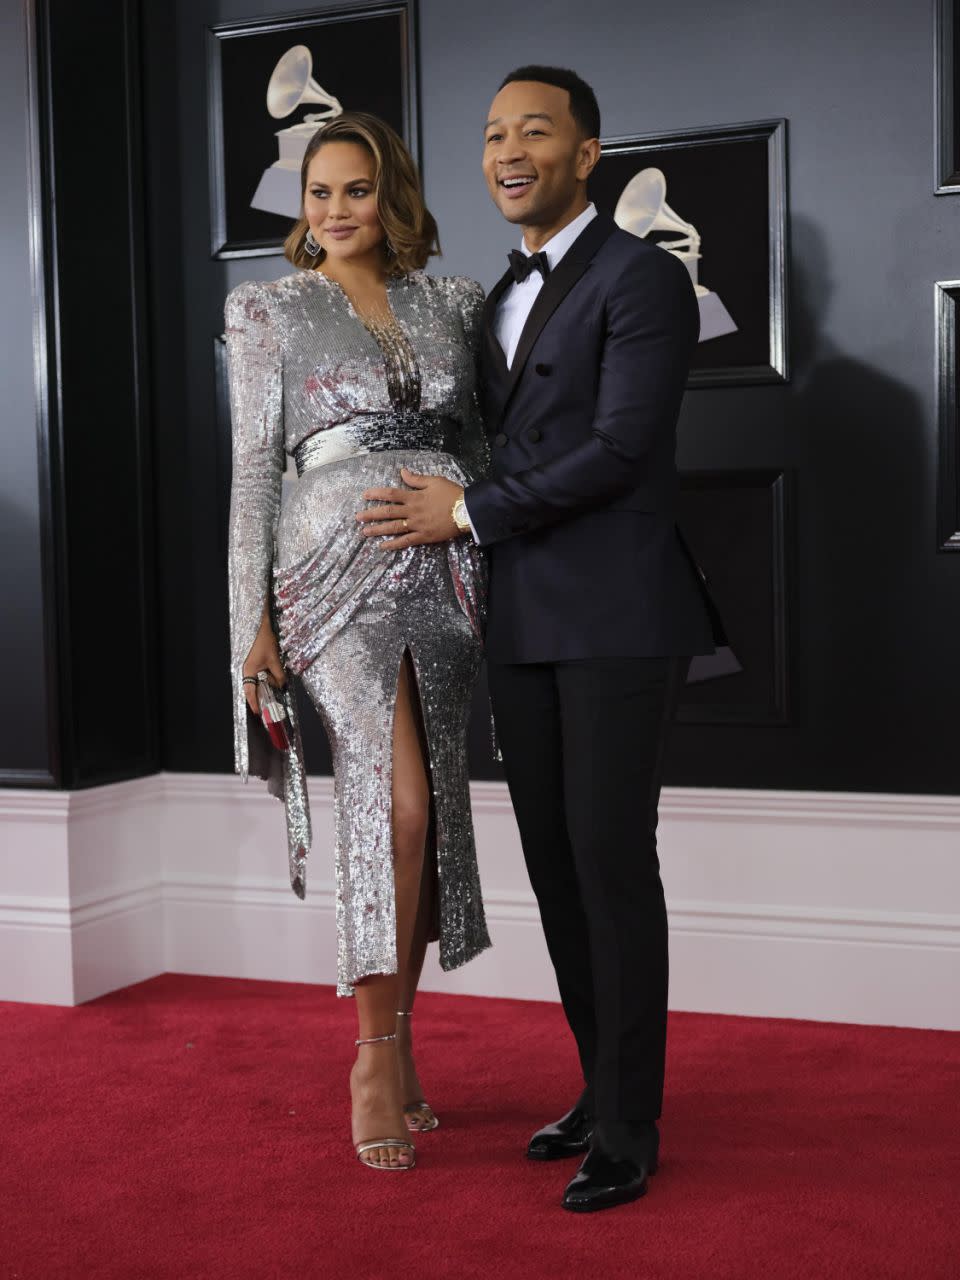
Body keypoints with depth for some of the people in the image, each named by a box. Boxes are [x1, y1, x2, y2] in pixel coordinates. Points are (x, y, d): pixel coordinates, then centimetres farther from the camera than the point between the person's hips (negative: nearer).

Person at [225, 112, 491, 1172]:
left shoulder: (451, 303, 15)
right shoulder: (269, 308, 7)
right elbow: (254, 465, 2)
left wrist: (494, 576, 9)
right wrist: (254, 617, -4)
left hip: (445, 569, 4)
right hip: (342, 562, -4)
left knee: (424, 811, 5)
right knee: (395, 801, -17)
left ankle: (395, 1051, 18)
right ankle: (379, 1057, -4)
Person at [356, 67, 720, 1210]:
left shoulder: (641, 278, -6)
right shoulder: (500, 300, 19)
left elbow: (619, 448, -14)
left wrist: (468, 512, -9)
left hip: (617, 619, -7)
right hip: (522, 625, 8)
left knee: (612, 860, -6)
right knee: (554, 862, 10)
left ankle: (628, 1134, 5)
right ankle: (603, 1091, 23)